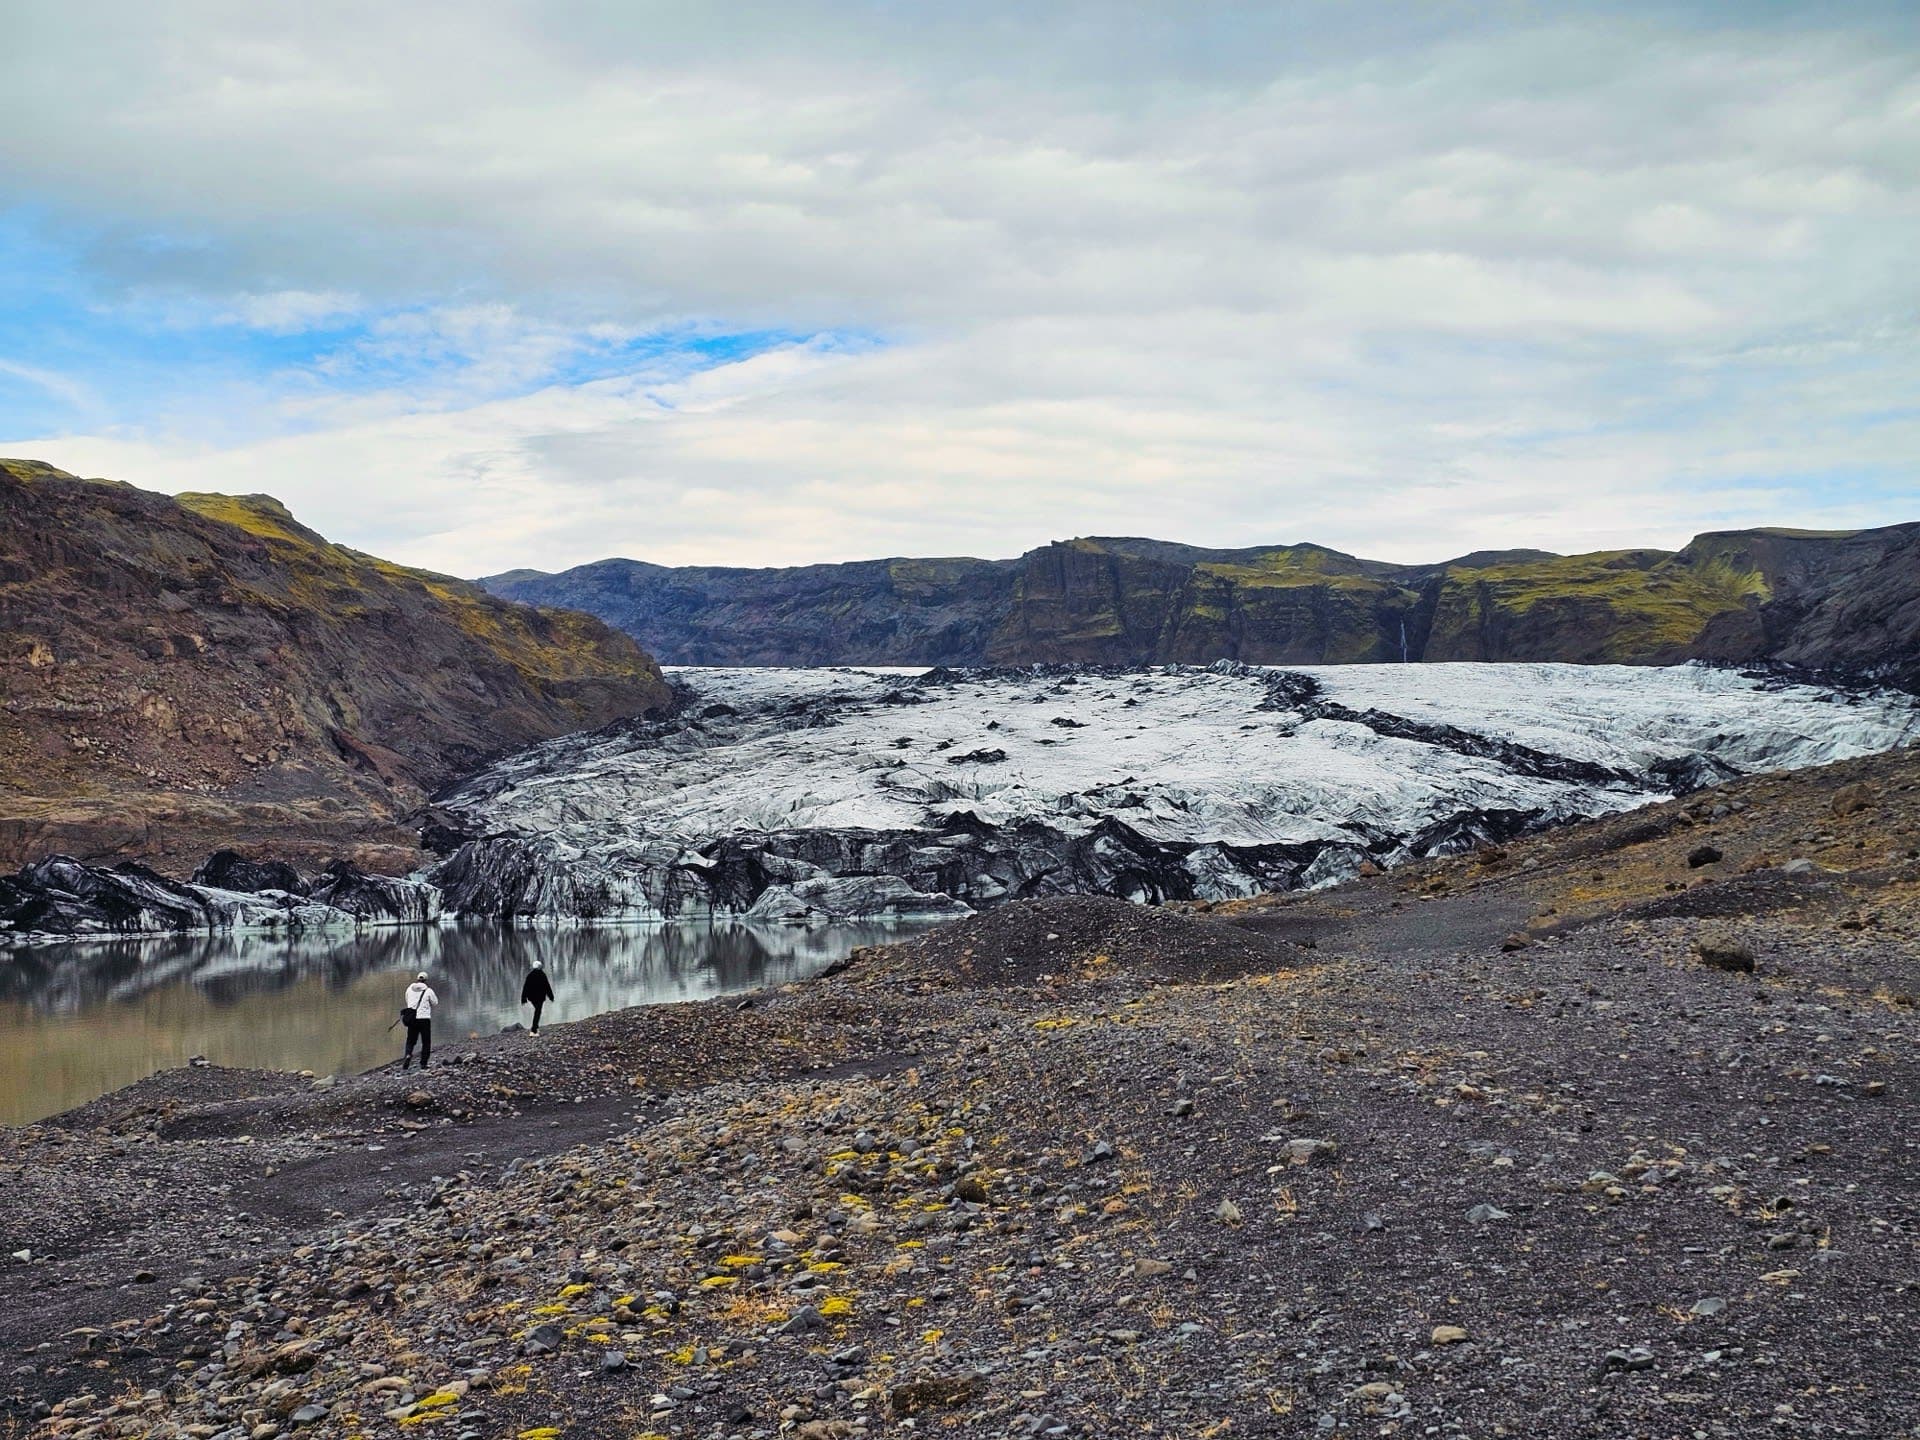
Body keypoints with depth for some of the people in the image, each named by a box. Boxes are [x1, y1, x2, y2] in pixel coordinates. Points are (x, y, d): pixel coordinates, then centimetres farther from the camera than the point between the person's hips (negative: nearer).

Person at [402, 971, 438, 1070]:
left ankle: (408, 1054, -17)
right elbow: (435, 1002, 6)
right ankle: (423, 1064, 5)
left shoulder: (409, 989, 4)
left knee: (410, 1040, 12)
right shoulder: (428, 991, -8)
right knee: (426, 1042, 10)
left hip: (411, 1019, 3)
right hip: (424, 1018, -3)